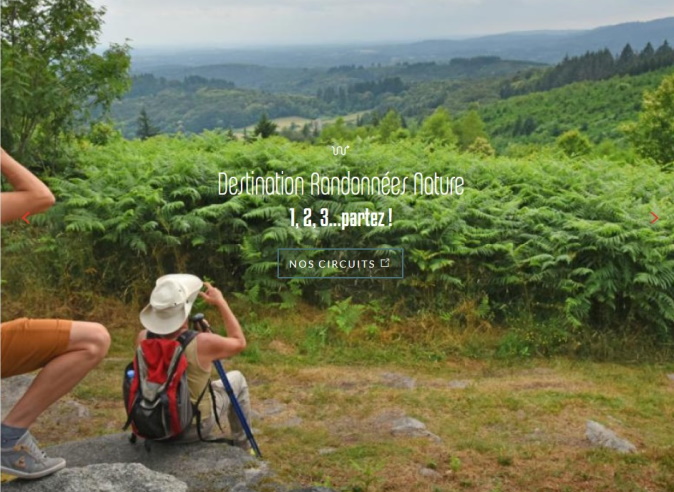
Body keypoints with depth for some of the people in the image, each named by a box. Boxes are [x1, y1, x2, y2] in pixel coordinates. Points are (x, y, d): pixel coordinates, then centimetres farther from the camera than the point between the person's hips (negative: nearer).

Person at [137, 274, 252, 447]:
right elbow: (239, 342, -7)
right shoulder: (202, 344, -29)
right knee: (237, 379, 20)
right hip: (195, 428, -4)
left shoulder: (143, 339, -17)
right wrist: (221, 303, -2)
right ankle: (242, 449, 33)